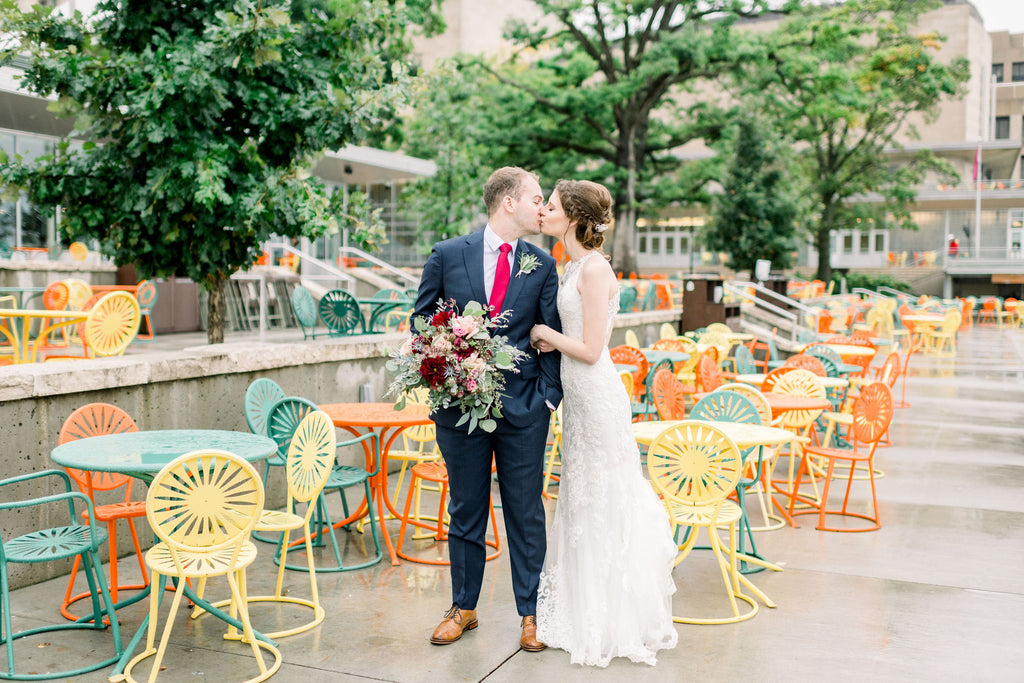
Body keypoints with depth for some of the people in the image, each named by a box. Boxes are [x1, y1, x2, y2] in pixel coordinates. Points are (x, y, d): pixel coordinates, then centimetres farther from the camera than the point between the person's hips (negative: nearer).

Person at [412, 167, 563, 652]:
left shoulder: (542, 265, 4)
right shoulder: (447, 255, 0)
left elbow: (553, 336, 4)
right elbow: (421, 322, 7)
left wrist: (549, 395, -4)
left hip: (524, 407, 1)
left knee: (526, 512, 8)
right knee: (465, 511, 12)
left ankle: (531, 613, 21)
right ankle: (463, 607, 27)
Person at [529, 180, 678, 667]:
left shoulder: (595, 268, -17)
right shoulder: (574, 266, 11)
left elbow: (589, 349, -20)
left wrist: (545, 333, -6)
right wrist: (548, 339, -1)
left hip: (597, 397, -9)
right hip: (578, 394, 9)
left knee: (602, 502, 2)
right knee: (582, 500, 16)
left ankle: (611, 620, 16)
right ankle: (586, 610, 30)